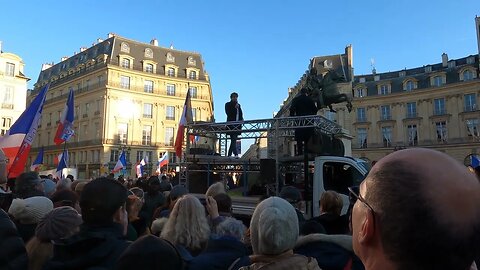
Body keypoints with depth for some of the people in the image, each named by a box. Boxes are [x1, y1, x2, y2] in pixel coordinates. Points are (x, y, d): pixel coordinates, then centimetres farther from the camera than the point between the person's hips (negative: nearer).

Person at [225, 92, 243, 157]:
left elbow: (241, 114, 20)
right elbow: (228, 113, -10)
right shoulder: (228, 104, 4)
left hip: (237, 125, 6)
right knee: (233, 139, -15)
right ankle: (236, 154, -24)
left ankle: (229, 155, 10)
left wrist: (241, 119, 1)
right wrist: (234, 108, -12)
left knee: (234, 140, 5)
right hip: (231, 124, -6)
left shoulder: (238, 105, 23)